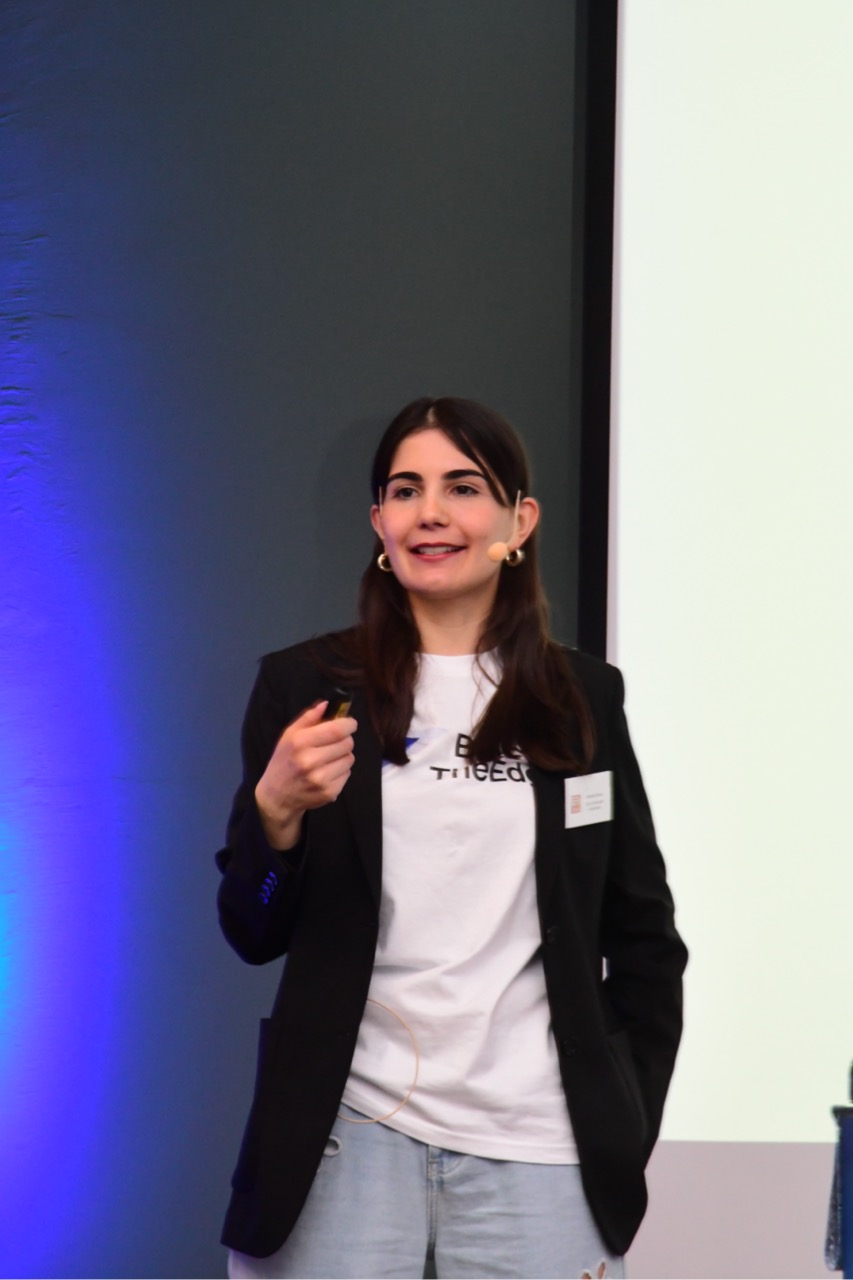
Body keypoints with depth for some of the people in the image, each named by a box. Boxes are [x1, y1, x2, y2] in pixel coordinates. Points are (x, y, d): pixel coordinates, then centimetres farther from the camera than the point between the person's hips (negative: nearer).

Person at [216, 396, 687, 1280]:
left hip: (537, 1145, 1)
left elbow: (643, 937, 12)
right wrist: (276, 806, -15)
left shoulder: (585, 698, 6)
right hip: (348, 1131, -1)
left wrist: (626, 1135, 5)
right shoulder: (306, 686, 2)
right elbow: (254, 936, 3)